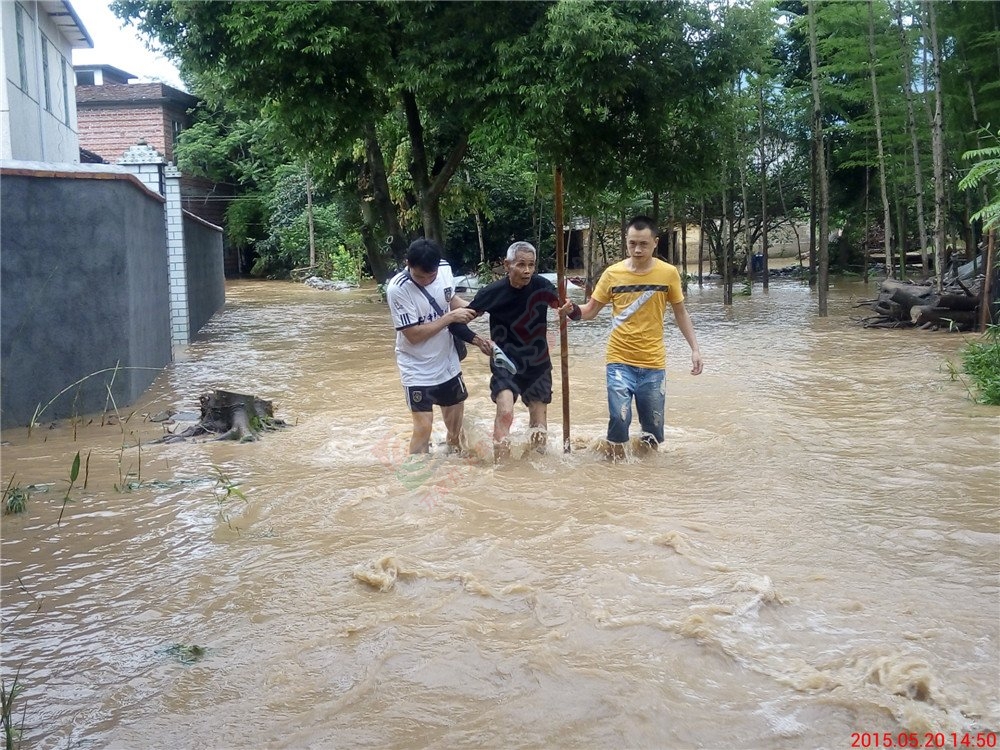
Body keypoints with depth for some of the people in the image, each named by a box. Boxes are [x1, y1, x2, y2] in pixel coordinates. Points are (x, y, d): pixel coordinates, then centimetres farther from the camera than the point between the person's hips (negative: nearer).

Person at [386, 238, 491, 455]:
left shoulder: (445, 269, -9)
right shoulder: (397, 289, -26)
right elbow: (414, 335, -25)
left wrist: (470, 307, -7)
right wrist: (451, 317, -25)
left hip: (448, 364, 6)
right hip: (417, 370, -6)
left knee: (456, 426, 17)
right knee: (423, 426, -11)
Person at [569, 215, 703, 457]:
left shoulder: (668, 273, -2)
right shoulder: (612, 273, -3)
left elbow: (680, 313, 9)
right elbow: (591, 310, 4)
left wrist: (695, 349, 5)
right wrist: (572, 310, -17)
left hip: (653, 364, 1)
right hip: (620, 362, -1)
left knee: (653, 427, 7)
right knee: (619, 419, -14)